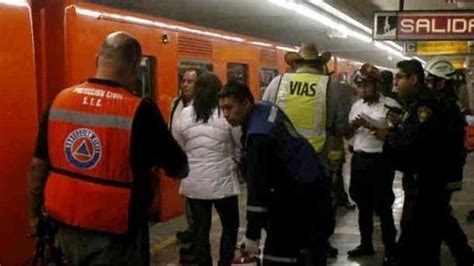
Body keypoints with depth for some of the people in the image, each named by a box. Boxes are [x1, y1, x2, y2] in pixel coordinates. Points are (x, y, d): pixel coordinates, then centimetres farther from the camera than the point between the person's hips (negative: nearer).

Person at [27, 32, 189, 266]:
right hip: (115, 233, -5)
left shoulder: (59, 101, -3)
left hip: (66, 226, 5)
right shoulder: (140, 110, -17)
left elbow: (38, 166, 4)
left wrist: (34, 215, 17)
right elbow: (180, 170, -7)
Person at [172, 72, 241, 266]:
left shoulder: (184, 115, -1)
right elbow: (242, 145, -2)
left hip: (193, 182, 3)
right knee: (230, 226, 14)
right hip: (221, 181, -3)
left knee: (200, 228, 12)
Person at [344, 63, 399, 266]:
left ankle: (390, 250, 13)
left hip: (380, 160, -6)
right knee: (363, 205, 15)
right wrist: (353, 126, -7)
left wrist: (370, 125, -22)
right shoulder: (356, 106, 11)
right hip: (359, 159, 6)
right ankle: (366, 243, 30)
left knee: (382, 207, 1)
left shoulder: (390, 105, -8)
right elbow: (348, 134, 16)